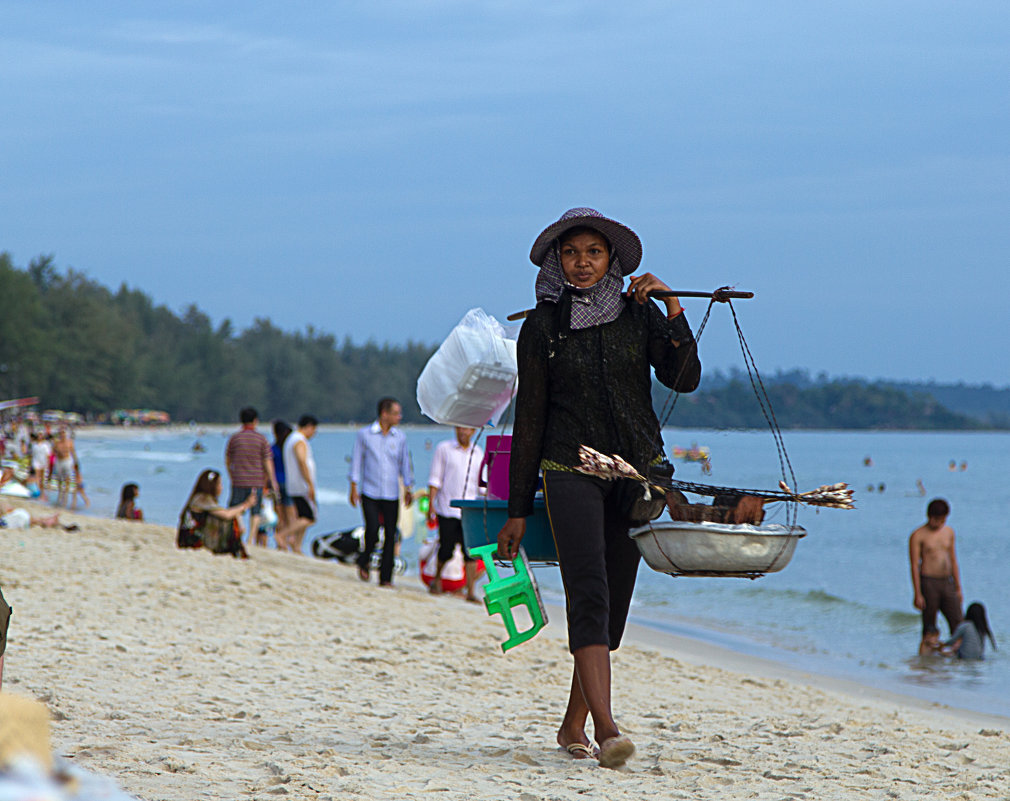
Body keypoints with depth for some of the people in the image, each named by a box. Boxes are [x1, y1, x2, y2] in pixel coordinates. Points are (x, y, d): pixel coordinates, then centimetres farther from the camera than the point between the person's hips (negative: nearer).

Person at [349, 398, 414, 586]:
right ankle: (364, 562, 13)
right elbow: (357, 461, 3)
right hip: (370, 493, -3)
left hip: (391, 494, 3)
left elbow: (405, 463, 15)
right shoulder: (365, 434, 0)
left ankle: (385, 578, 4)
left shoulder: (400, 437, 8)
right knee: (372, 530, -16)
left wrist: (408, 489, 11)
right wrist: (354, 487, -2)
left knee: (390, 536, -2)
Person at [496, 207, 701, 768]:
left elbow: (684, 379, -4)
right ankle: (607, 731, -27)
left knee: (615, 601, 5)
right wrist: (518, 510, 3)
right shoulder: (541, 327, 2)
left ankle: (574, 725, 19)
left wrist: (672, 310, -13)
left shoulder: (637, 313, 7)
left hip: (638, 470, 3)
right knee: (589, 597, -18)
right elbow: (529, 417, 4)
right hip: (570, 471, -3)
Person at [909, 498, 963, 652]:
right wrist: (917, 594, -14)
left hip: (947, 583, 5)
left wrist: (958, 588, 15)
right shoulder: (918, 536, -6)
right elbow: (914, 566, -9)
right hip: (929, 583, -5)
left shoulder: (948, 532, 12)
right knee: (929, 628, -4)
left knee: (957, 623, -3)